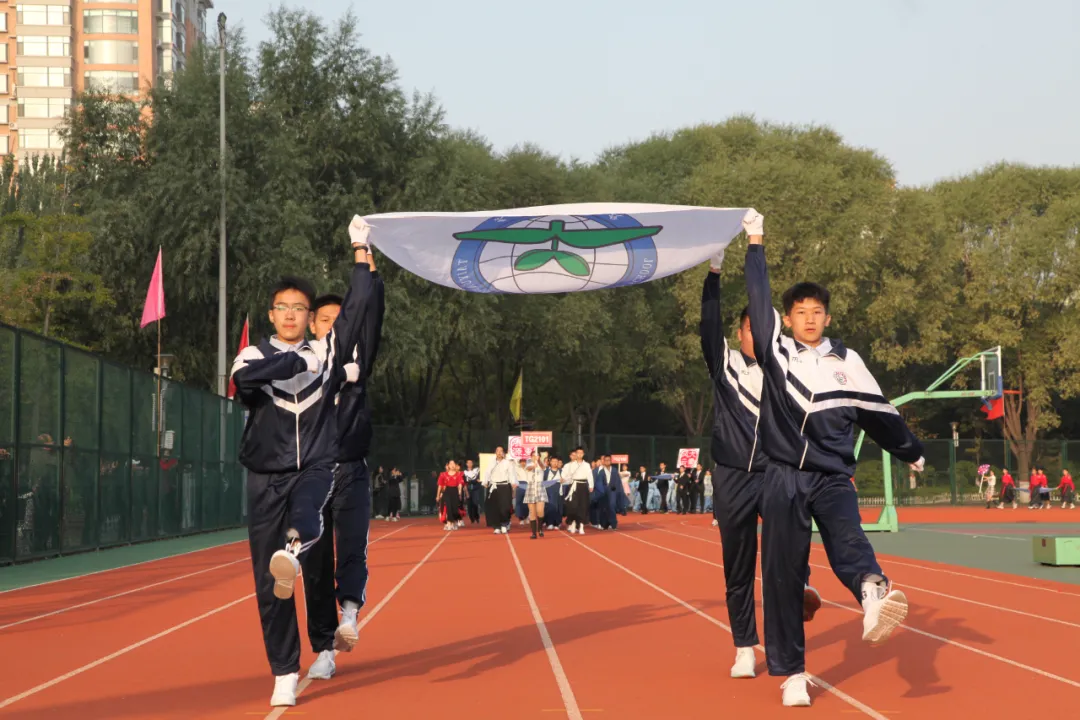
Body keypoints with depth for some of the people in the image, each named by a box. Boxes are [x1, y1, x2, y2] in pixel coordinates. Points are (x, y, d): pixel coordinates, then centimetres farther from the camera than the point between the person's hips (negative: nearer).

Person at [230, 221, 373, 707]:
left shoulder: (326, 351, 10)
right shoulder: (255, 354, 5)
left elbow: (355, 307, 4)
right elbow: (244, 377, -18)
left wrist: (360, 251, 2)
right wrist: (300, 361, -13)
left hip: (315, 469, 0)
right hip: (266, 477, 0)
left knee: (304, 517, -36)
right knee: (268, 586, -3)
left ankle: (292, 556, -68)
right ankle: (285, 675, 3)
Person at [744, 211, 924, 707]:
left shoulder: (846, 361, 9)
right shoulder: (776, 351, 6)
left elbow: (877, 411, 18)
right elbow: (759, 298, 2)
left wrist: (911, 452, 25)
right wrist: (755, 244, 3)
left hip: (833, 478, 0)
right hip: (784, 479, 0)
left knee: (847, 540, -29)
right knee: (781, 575, -2)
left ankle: (873, 594, -61)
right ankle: (791, 673, 5)